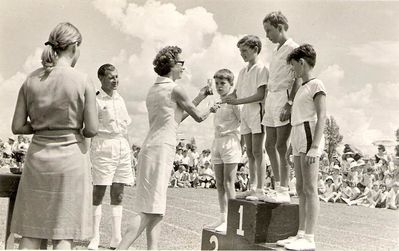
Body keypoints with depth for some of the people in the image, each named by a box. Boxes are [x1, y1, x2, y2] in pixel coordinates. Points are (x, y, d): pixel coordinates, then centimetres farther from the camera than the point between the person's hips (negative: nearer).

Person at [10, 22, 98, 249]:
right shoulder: (82, 81, -9)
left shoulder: (31, 80, 2)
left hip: (38, 156, 4)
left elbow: (18, 127, 2)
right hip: (71, 156, -4)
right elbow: (92, 129, -8)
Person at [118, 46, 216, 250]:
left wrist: (199, 98, 25)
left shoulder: (153, 90, 17)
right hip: (160, 150, -9)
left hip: (150, 150, 9)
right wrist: (211, 110, 23)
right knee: (149, 211, -10)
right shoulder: (175, 89, -7)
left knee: (156, 210, 11)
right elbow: (198, 117, 1)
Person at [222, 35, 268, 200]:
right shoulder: (243, 71, 18)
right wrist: (220, 101, 0)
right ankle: (252, 188, 15)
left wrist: (238, 101, -21)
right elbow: (236, 92, 17)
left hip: (257, 112, -8)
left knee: (257, 152, -8)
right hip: (245, 114, 8)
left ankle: (260, 190, -6)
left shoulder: (261, 69, -7)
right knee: (250, 153, 9)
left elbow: (260, 95, -15)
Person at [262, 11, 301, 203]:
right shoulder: (276, 51, 21)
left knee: (281, 146, -9)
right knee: (270, 145, 9)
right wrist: (266, 104, 16)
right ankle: (278, 187, 17)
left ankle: (284, 192, -3)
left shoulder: (293, 49, -6)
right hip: (271, 99, 9)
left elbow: (298, 79, -14)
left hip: (284, 99, -9)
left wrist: (290, 103, -21)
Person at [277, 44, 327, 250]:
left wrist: (314, 147, -21)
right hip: (298, 140, 9)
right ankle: (301, 234, 11)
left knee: (310, 189, -10)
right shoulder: (302, 88, 23)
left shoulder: (316, 85, -4)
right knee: (301, 189, 8)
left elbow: (321, 117, -13)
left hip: (309, 137, -9)